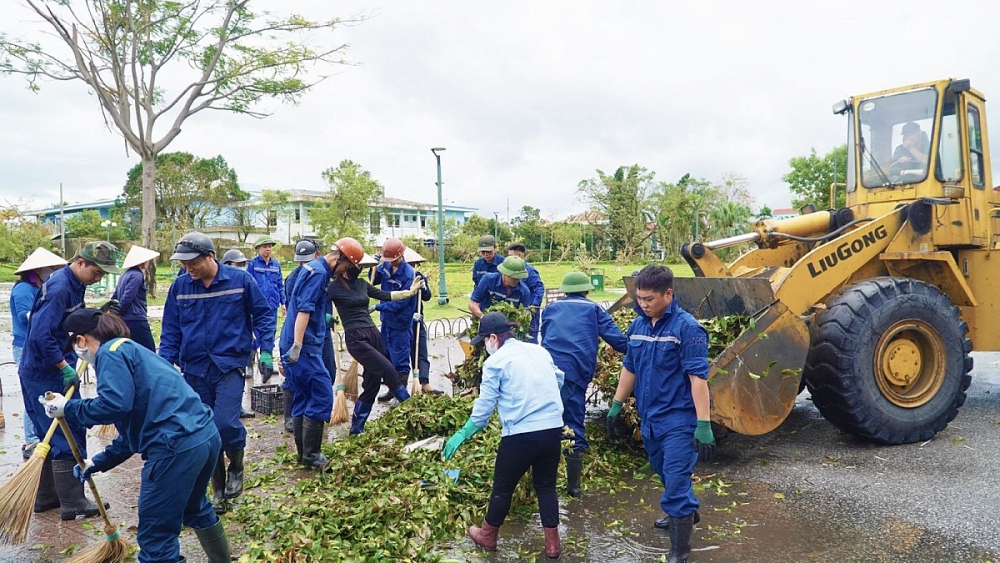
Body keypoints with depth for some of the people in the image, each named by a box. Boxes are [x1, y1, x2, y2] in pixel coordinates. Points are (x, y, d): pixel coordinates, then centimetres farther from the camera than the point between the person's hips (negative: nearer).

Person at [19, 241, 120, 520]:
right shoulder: (59, 288, -22)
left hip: (46, 371, 10)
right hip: (47, 374, -10)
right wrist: (66, 368, -23)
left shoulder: (73, 284, 8)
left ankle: (46, 497, 28)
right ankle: (72, 503, 5)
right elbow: (41, 335, -27)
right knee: (68, 435, -3)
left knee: (52, 436, 17)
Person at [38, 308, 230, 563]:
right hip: (207, 437, 10)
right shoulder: (130, 349, 25)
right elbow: (135, 426, 27)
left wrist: (68, 409, -2)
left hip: (178, 447, -10)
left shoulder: (110, 352, -1)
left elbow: (115, 404, -17)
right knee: (196, 509, 33)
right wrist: (98, 463, 31)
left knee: (156, 538, 6)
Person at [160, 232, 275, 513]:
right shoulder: (179, 286, 2)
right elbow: (170, 330, 8)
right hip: (195, 370, 3)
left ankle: (236, 466, 13)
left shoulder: (240, 279, -5)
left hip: (230, 365, -3)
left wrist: (266, 350, -4)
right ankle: (218, 491, 25)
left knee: (224, 422, -19)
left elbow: (263, 314, 3)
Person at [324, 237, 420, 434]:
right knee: (388, 370, -14)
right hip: (355, 338, -6)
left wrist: (410, 292, 19)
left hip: (373, 334, 6)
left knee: (372, 382, 8)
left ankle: (357, 427, 19)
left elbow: (385, 295, 19)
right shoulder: (333, 287, -5)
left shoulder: (361, 283, 11)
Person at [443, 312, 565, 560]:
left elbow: (485, 405, -3)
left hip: (521, 433, -5)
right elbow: (559, 380, 24)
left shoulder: (495, 361, -4)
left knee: (503, 487, 14)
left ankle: (487, 536, 33)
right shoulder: (539, 350, 12)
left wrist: (463, 434, 9)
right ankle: (552, 543, 26)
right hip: (554, 428, 5)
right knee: (546, 485, 20)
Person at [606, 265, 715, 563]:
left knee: (676, 483, -4)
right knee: (666, 475, 24)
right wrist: (617, 405, 14)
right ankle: (686, 512, 50)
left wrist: (704, 425, -23)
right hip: (649, 416, 7)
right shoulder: (638, 324, 3)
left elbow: (698, 378, -20)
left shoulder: (686, 327, -17)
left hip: (679, 419, -7)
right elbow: (629, 368, 14)